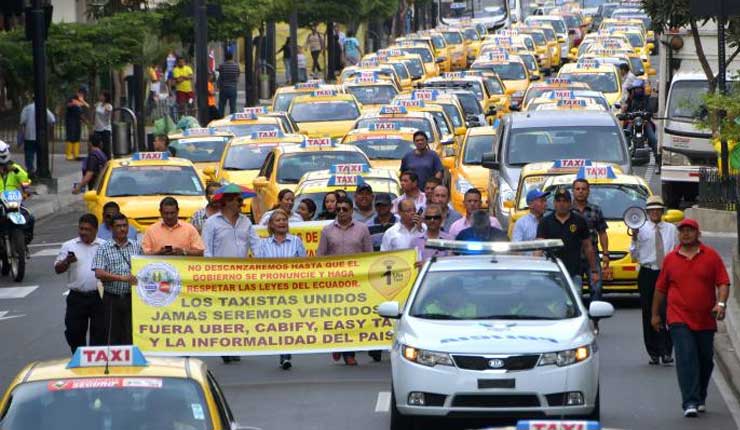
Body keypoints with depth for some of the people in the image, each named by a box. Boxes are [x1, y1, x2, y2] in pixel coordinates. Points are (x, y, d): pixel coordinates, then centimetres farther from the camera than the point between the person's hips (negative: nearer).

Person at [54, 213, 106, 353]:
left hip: (99, 296, -1)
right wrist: (67, 261, -16)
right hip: (77, 298, 1)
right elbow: (58, 269, 4)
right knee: (74, 332, 4)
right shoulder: (69, 246, 6)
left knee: (100, 332, 2)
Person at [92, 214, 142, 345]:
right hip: (112, 298, -2)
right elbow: (99, 273, -10)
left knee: (131, 337, -1)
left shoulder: (136, 247, 10)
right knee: (112, 336, 2)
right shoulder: (104, 248, 1)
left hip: (131, 298, 2)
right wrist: (122, 278, -20)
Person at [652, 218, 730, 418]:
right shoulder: (670, 259, 6)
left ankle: (700, 399, 30)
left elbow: (723, 283, 0)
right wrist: (655, 314, 17)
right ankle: (690, 403, -20)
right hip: (679, 319, -1)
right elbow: (660, 289, 14)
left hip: (705, 320, 1)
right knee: (686, 358, -15)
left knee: (705, 360, 11)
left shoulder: (711, 256, 3)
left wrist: (721, 303, -17)